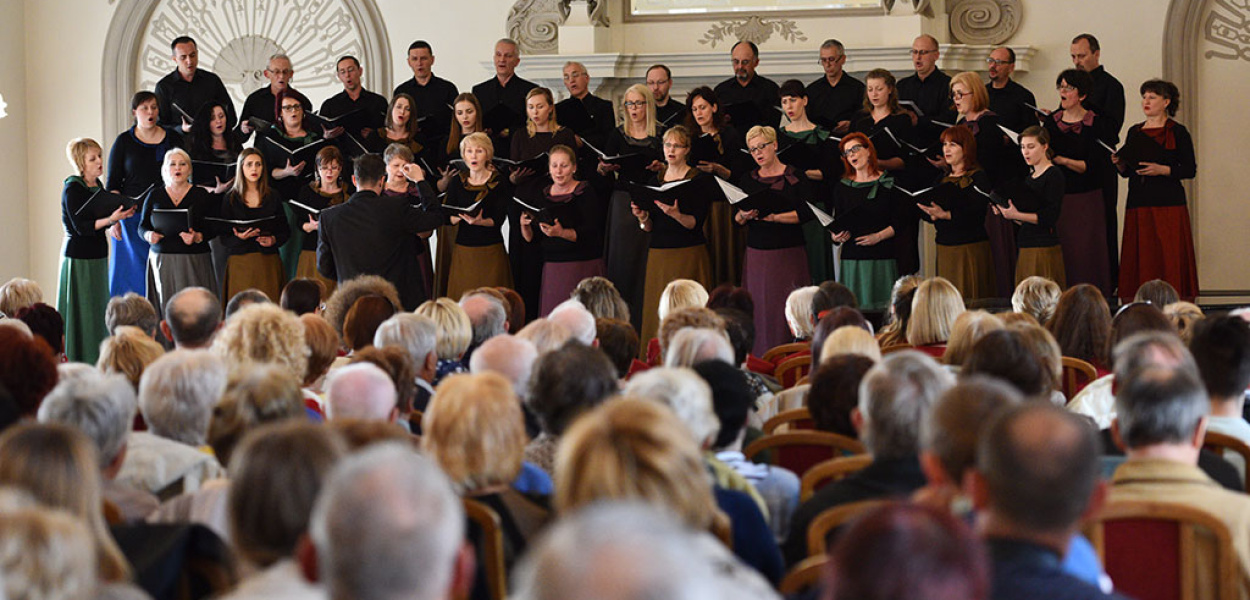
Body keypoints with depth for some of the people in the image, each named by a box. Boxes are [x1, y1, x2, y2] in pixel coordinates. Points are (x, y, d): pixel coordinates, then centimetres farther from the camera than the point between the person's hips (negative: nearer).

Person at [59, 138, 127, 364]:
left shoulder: (97, 185, 11)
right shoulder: (72, 189, -13)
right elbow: (81, 227, -18)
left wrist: (121, 214, 3)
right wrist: (110, 219, -28)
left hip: (97, 255, 8)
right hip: (78, 257, -8)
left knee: (99, 309, 10)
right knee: (81, 311, -7)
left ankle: (96, 361, 15)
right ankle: (77, 362, -3)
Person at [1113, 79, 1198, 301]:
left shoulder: (1177, 132, 1)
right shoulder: (1134, 132, 16)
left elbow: (1190, 170, -3)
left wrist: (1162, 170, -15)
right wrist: (1119, 164, -2)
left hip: (1168, 204, -5)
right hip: (1138, 204, 5)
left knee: (1169, 258, -8)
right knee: (1139, 260, 0)